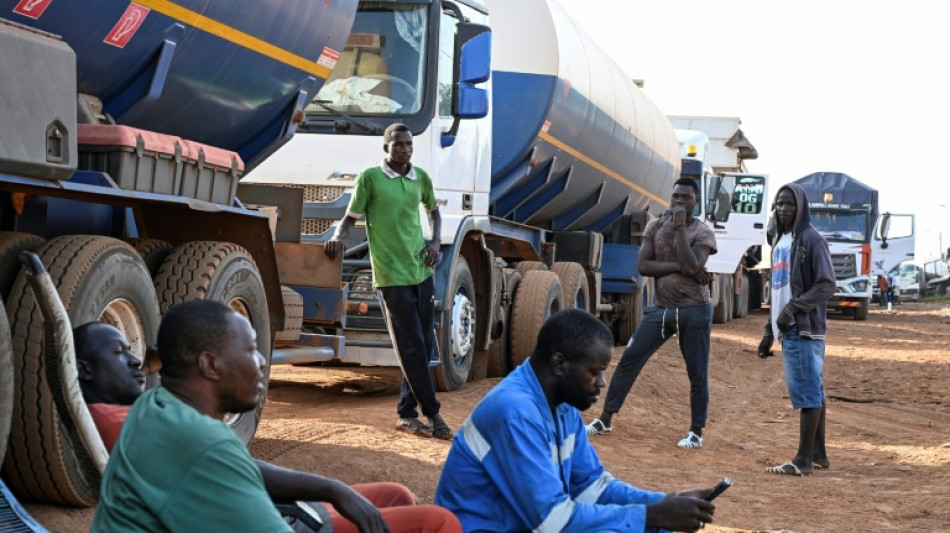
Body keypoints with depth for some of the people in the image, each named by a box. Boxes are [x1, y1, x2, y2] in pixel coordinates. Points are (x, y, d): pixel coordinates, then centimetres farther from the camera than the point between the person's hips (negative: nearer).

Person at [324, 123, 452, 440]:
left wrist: (436, 241, 8)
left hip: (422, 271, 6)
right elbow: (350, 217, 1)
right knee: (412, 348, -6)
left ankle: (406, 413, 17)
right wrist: (338, 238, -20)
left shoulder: (421, 178, 10)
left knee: (424, 346, 8)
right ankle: (432, 413, 2)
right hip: (392, 276, -6)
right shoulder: (370, 178, -4)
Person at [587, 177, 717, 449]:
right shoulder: (655, 226, 5)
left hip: (694, 310, -3)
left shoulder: (703, 233, -4)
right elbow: (643, 265, -6)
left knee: (697, 373, 1)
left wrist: (680, 226, -17)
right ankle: (605, 420, 7)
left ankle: (696, 432, 13)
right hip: (662, 308, 3)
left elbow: (692, 266, -21)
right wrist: (679, 267, -17)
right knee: (629, 359, -1)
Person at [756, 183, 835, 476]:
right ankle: (818, 454, 17)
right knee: (812, 392, 12)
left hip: (805, 329, -8)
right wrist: (769, 333, 20)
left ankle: (803, 460, -8)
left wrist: (793, 308, -20)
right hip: (788, 330, 8)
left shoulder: (811, 239, -8)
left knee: (808, 392, -8)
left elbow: (826, 285, -14)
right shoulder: (779, 241, 18)